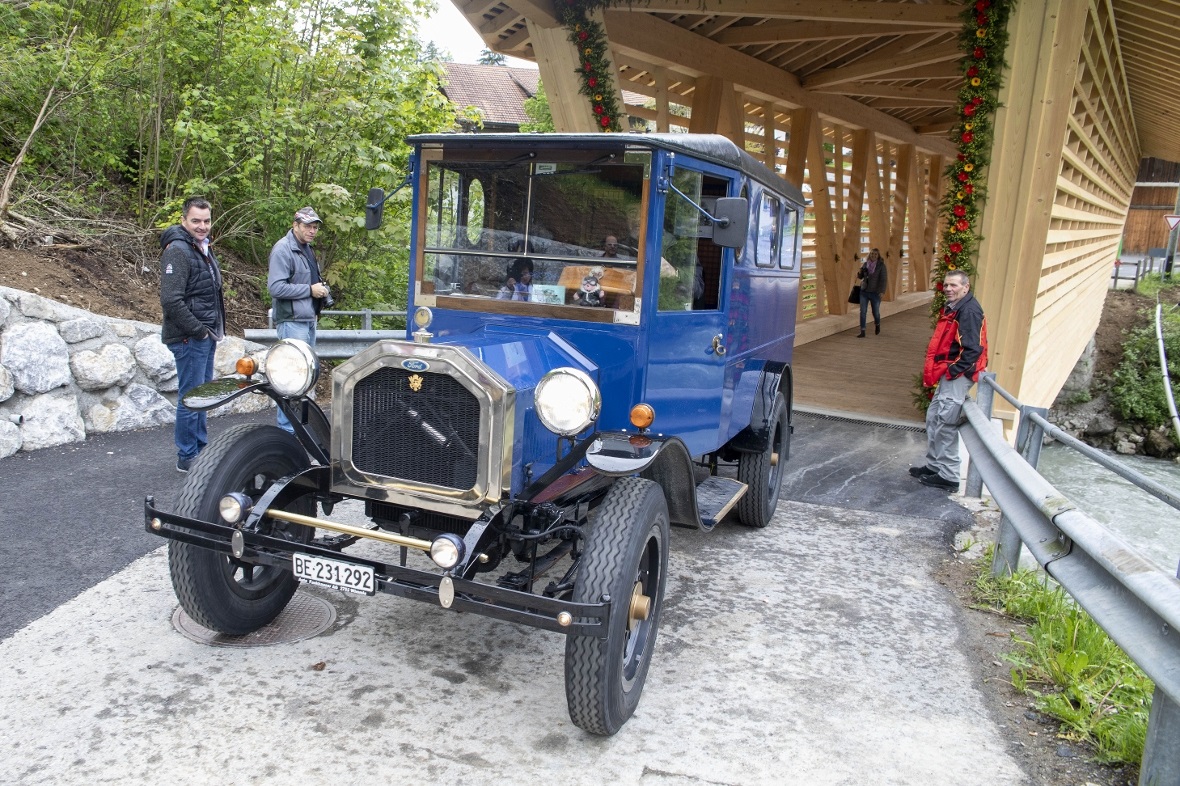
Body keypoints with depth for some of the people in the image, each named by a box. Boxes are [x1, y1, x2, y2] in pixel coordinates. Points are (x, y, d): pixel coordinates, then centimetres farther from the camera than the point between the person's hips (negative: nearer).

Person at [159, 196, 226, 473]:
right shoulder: (177, 251, -15)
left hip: (205, 336, 10)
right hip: (189, 338, -10)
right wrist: (198, 331, -18)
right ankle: (187, 458, 7)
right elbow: (171, 300, -23)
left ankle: (201, 449, 29)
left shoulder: (203, 248, 15)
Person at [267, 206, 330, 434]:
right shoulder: (283, 249, -13)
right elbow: (276, 287, -21)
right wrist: (310, 289, -18)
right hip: (292, 322, -10)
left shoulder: (307, 249, 16)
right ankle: (287, 429, -5)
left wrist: (321, 289, 9)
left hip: (309, 320, 10)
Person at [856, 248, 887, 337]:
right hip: (864, 291, 3)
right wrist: (859, 272, -8)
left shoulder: (881, 265, -7)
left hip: (875, 293, -3)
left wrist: (881, 291, -18)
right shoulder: (865, 264, 4)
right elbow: (860, 276, 15)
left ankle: (877, 325, 40)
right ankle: (862, 332, -3)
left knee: (875, 312, 8)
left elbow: (883, 279, -11)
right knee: (862, 311, -5)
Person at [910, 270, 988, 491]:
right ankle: (934, 466, 27)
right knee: (933, 419, 16)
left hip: (957, 376, -10)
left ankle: (948, 476, -1)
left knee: (945, 424, -8)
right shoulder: (951, 308, 15)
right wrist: (933, 369, 13)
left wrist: (953, 371, -20)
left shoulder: (969, 310, -17)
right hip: (948, 374, 10)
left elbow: (972, 349, -23)